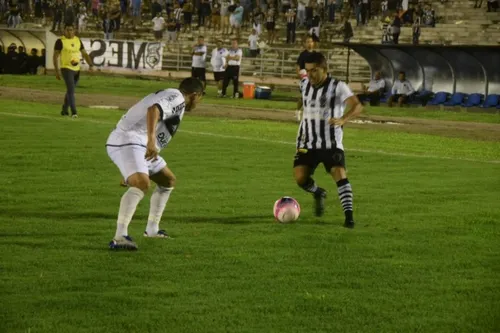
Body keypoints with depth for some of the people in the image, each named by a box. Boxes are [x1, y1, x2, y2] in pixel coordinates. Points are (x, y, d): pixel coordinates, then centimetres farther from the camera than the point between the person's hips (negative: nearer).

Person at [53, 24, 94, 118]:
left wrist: (91, 65, -2)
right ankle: (74, 112, -21)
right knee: (71, 90, -17)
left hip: (76, 69, 6)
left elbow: (84, 54, 12)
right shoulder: (60, 41, -7)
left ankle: (64, 110, 31)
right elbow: (55, 56, -6)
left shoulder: (78, 40, 8)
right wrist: (57, 71, -12)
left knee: (70, 91, 16)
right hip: (66, 69, -6)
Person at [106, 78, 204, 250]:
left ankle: (152, 230, 33)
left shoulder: (166, 95, 26)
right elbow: (154, 109, -26)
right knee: (142, 184, -32)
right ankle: (119, 237, -44)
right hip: (128, 143, -11)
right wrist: (151, 139, -40)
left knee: (168, 180, 25)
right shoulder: (178, 98, -6)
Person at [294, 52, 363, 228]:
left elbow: (357, 106, -27)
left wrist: (343, 120, -44)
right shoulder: (305, 84, 6)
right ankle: (318, 193, 23)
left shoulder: (338, 87, -12)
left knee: (340, 174, -21)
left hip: (331, 143, -4)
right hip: (307, 143, 4)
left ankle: (349, 215, -18)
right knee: (300, 178, -10)